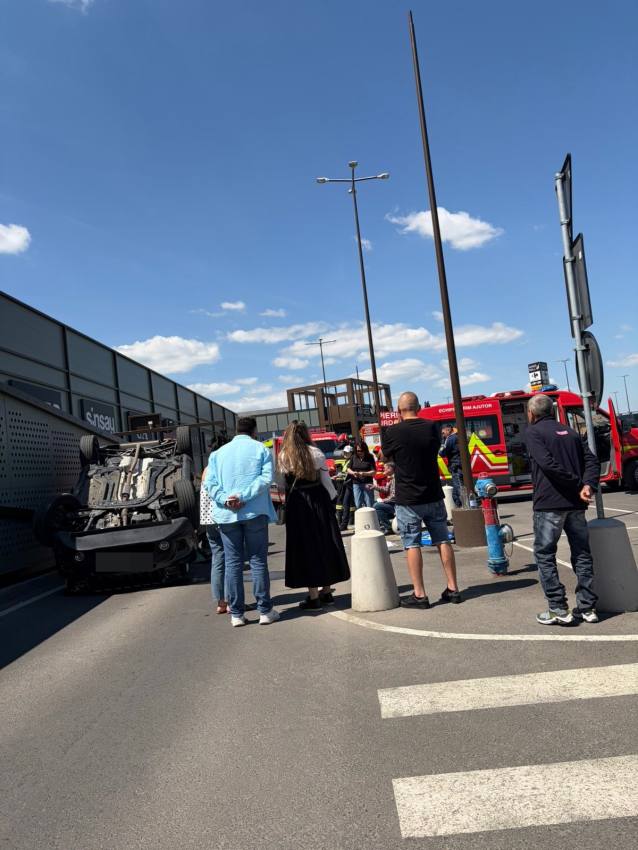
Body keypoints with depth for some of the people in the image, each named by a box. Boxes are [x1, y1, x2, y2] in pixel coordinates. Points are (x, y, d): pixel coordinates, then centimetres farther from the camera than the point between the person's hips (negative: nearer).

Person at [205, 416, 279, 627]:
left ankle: (236, 613, 9)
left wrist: (225, 499, -10)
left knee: (232, 562, 6)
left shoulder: (219, 453, 12)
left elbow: (210, 483, 1)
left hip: (226, 515, 2)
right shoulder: (260, 449, 4)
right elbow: (266, 478, -10)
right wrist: (243, 497, -15)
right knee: (258, 561, 4)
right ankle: (265, 610, 6)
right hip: (255, 512, -2)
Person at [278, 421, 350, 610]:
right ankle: (326, 591, 23)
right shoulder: (315, 452, -1)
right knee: (324, 543, 13)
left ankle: (314, 596, 5)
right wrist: (333, 500, 12)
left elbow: (281, 482, -6)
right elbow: (326, 480, 2)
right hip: (318, 501, 2)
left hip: (297, 504, -2)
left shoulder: (284, 456, -5)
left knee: (306, 547, 4)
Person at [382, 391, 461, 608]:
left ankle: (419, 594, 4)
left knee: (412, 544, 3)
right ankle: (453, 589, 16)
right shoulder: (431, 427, -2)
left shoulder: (393, 432, -12)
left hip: (408, 500, -3)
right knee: (442, 541, 11)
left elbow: (387, 456, 5)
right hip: (433, 496, 4)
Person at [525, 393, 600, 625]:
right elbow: (592, 460, 4)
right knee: (582, 554, 13)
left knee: (544, 555, 4)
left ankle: (558, 610, 2)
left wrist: (578, 484, -11)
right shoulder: (570, 432, 16)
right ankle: (587, 607, 17)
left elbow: (548, 463, -16)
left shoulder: (533, 432, -2)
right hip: (575, 504, 6)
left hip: (548, 504, -6)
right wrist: (588, 485, -9)